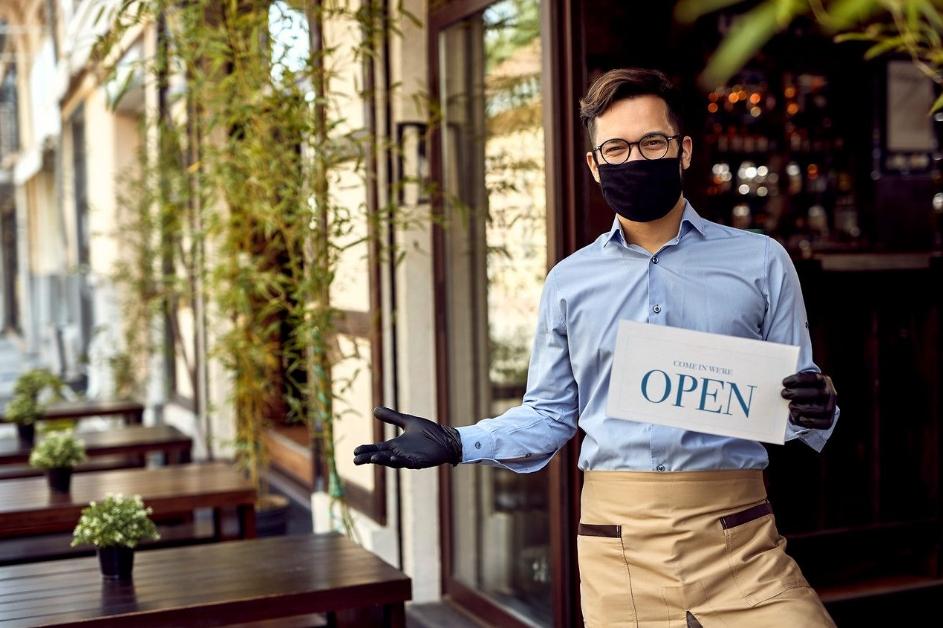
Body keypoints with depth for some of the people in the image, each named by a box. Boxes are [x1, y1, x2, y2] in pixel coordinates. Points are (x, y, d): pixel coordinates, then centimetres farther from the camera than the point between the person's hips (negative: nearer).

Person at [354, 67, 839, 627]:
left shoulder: (761, 262, 4)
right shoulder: (570, 282, 8)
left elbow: (796, 411, 8)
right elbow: (549, 415, 11)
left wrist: (816, 411, -14)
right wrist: (457, 445, -1)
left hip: (736, 539, 0)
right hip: (617, 541, 1)